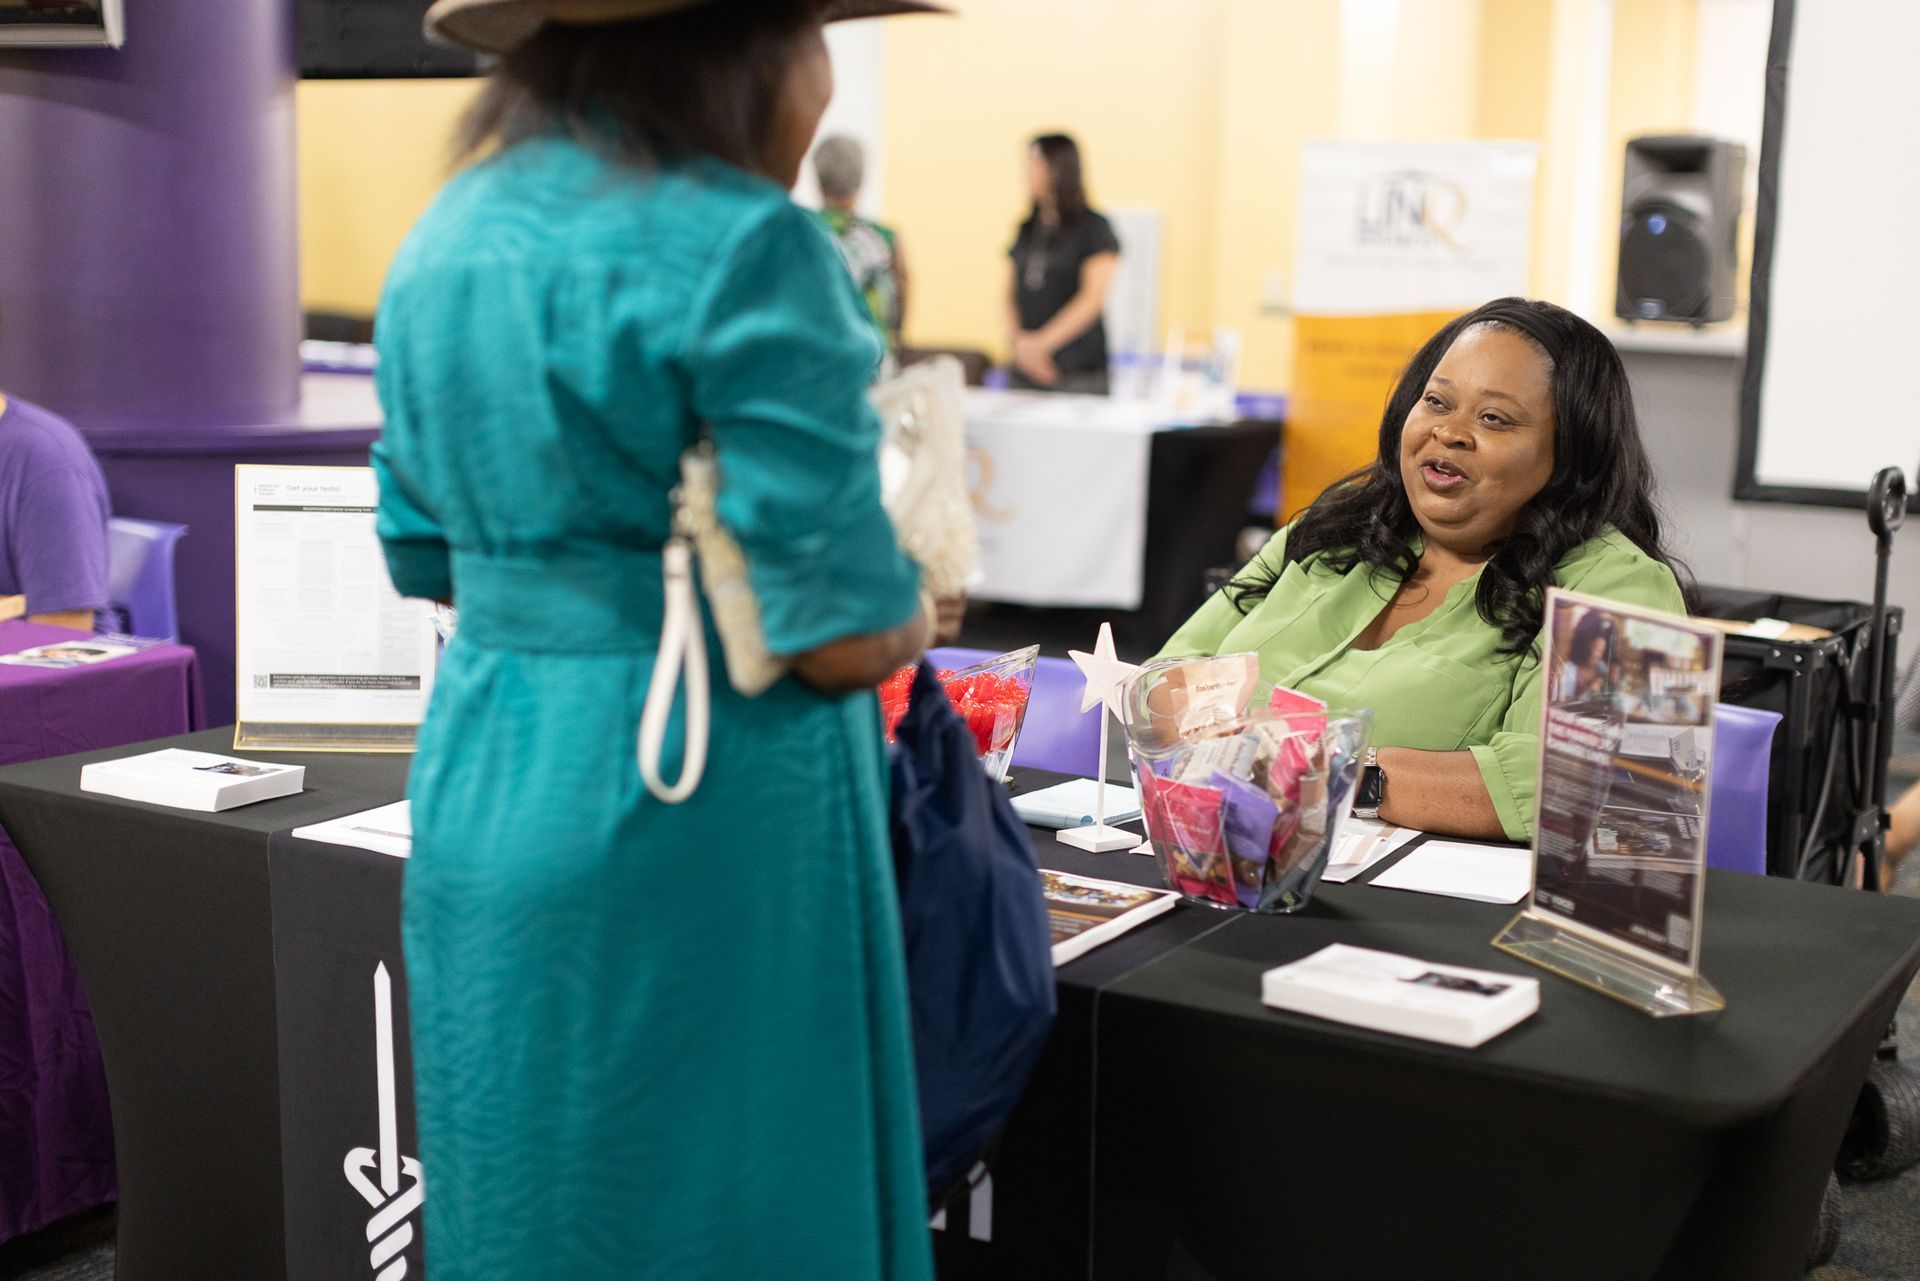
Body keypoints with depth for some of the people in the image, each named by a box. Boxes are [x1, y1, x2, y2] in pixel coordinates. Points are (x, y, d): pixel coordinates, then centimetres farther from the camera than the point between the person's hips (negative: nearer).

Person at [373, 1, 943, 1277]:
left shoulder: (446, 242, 8)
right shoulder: (743, 247, -16)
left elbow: (428, 558, 14)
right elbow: (843, 635, -17)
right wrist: (919, 609, 3)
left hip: (480, 787, 7)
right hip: (705, 817, -7)